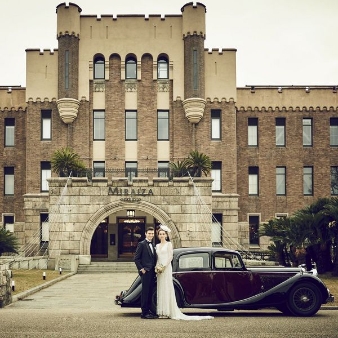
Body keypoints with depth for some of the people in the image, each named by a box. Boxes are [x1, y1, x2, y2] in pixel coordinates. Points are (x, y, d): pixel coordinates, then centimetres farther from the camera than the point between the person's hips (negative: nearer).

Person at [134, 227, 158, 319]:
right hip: (145, 272, -8)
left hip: (152, 272, 8)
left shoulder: (152, 245, 18)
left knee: (150, 292, 10)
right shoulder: (141, 244, -6)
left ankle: (148, 311, 16)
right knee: (145, 292, -6)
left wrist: (155, 269, 11)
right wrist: (141, 269, -14)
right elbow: (136, 258, -9)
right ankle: (144, 313, -3)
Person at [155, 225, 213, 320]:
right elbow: (157, 258, 16)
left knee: (167, 289, -7)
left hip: (167, 268, -6)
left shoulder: (169, 244, -2)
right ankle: (162, 312, 6)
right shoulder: (157, 245, 15)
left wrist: (163, 267, -15)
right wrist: (157, 266, -1)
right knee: (160, 289, 4)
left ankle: (167, 312, -6)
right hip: (160, 269, 6)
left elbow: (170, 257, -8)